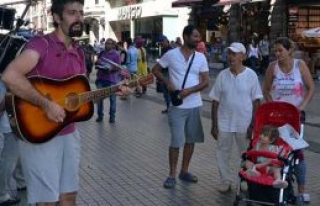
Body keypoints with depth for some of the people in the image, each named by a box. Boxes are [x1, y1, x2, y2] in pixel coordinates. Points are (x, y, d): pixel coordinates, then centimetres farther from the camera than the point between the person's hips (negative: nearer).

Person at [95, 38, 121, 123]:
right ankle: (100, 115, 14)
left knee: (112, 98, 4)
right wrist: (97, 63, -3)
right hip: (101, 78, 4)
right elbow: (97, 63, 20)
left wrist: (111, 69, -24)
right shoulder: (101, 53, 10)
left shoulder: (116, 54, -4)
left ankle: (112, 116, 14)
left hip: (111, 79, -4)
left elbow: (118, 67, -7)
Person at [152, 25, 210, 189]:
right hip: (177, 106, -4)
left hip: (194, 105, 4)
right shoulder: (171, 54, -5)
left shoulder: (201, 57, 2)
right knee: (177, 141, -4)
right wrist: (167, 82, -11)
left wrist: (189, 90, -16)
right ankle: (172, 175, 8)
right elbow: (155, 69, 5)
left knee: (191, 139, 11)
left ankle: (184, 171, 25)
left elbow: (205, 82, -1)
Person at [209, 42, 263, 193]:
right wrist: (214, 125, 2)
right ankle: (225, 181, 25)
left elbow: (256, 102, -4)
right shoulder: (223, 75, -1)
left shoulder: (251, 75, -6)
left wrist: (253, 125, -7)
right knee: (223, 153, 9)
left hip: (244, 124, -2)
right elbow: (215, 102, 3)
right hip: (224, 123, 2)